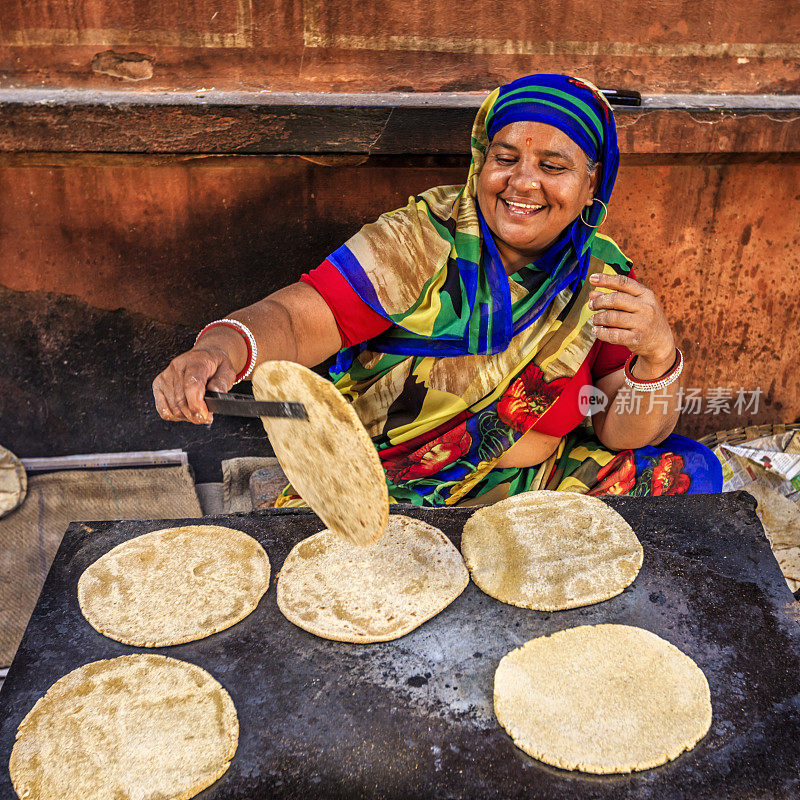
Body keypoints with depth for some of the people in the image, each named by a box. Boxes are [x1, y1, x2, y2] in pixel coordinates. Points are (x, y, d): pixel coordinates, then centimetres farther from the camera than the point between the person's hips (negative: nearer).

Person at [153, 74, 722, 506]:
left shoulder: (602, 277, -3)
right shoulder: (420, 242, -13)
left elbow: (622, 434, -7)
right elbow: (296, 320, -22)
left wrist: (658, 356, -28)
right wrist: (225, 347, -44)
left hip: (532, 489, 3)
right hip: (385, 494, -2)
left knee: (687, 469, -10)